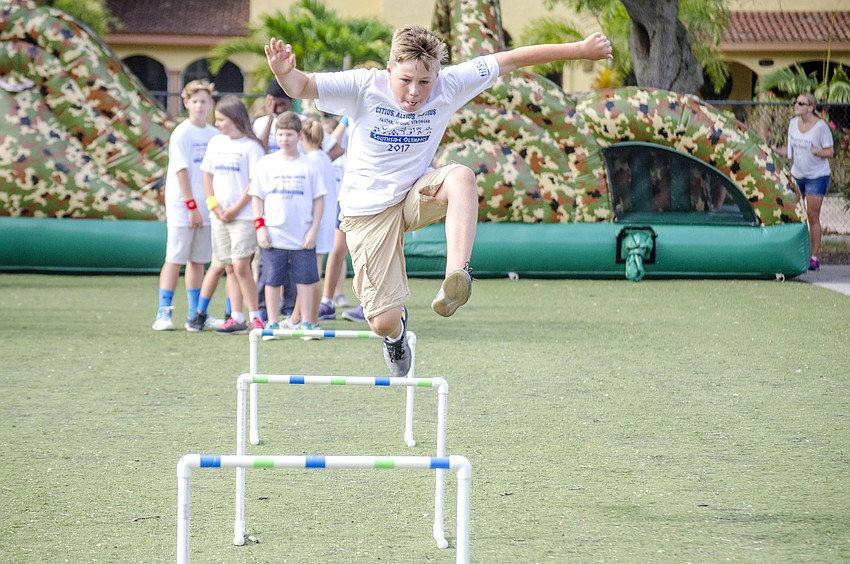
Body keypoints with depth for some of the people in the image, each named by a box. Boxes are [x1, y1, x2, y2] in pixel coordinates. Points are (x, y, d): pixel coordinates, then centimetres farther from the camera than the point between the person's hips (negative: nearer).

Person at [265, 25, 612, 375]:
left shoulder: (448, 87, -10)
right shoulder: (364, 87, -17)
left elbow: (510, 60, -7)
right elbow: (301, 87, -24)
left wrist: (580, 49, -8)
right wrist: (284, 73, -49)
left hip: (416, 197, 2)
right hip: (368, 212, -2)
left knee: (461, 176, -33)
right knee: (383, 321, -5)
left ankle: (457, 275, -37)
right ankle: (396, 333, 35)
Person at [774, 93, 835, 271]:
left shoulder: (821, 126, -14)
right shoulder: (793, 123, 3)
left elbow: (830, 152, -12)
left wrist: (818, 152, -31)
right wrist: (776, 150, -4)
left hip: (817, 176, -6)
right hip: (797, 174, 6)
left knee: (813, 217, -7)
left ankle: (814, 258, -1)